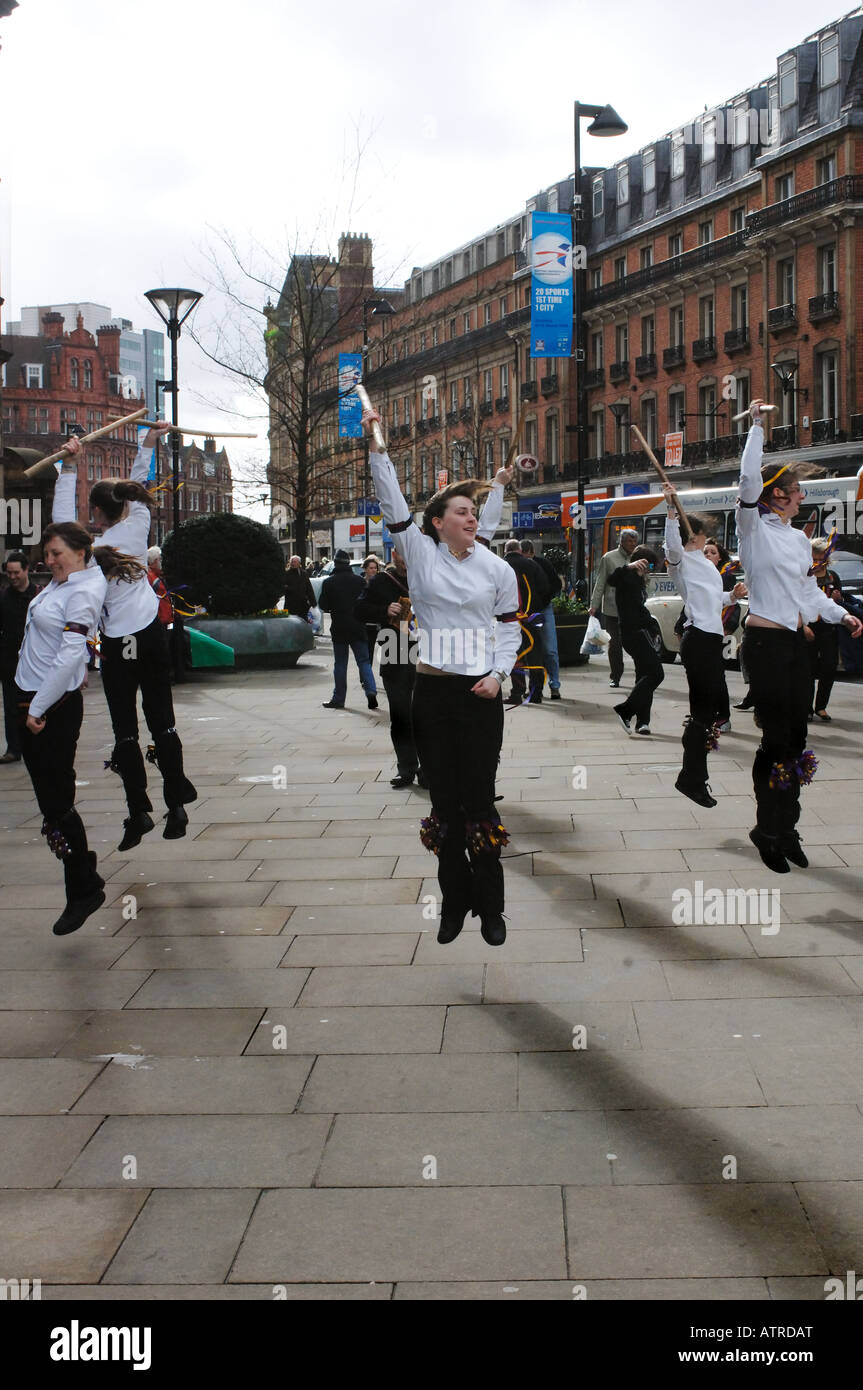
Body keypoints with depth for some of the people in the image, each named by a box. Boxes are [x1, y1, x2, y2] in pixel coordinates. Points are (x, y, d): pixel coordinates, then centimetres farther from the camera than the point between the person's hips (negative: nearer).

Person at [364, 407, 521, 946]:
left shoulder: (498, 570, 3)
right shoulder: (421, 553, 3)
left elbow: (510, 629, 8)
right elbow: (393, 503, -5)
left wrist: (499, 674, -7)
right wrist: (378, 448, -14)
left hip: (480, 695, -1)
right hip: (433, 693, 1)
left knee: (480, 797, 0)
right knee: (444, 797, 6)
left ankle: (490, 906, 12)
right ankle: (454, 902, 16)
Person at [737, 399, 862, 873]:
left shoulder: (799, 538, 15)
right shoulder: (754, 527, -6)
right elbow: (749, 479, -21)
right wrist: (756, 427, -19)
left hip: (795, 641, 7)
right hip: (764, 641, -7)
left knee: (796, 735, 8)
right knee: (776, 737, -5)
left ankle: (786, 828, 18)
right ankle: (768, 830, 8)